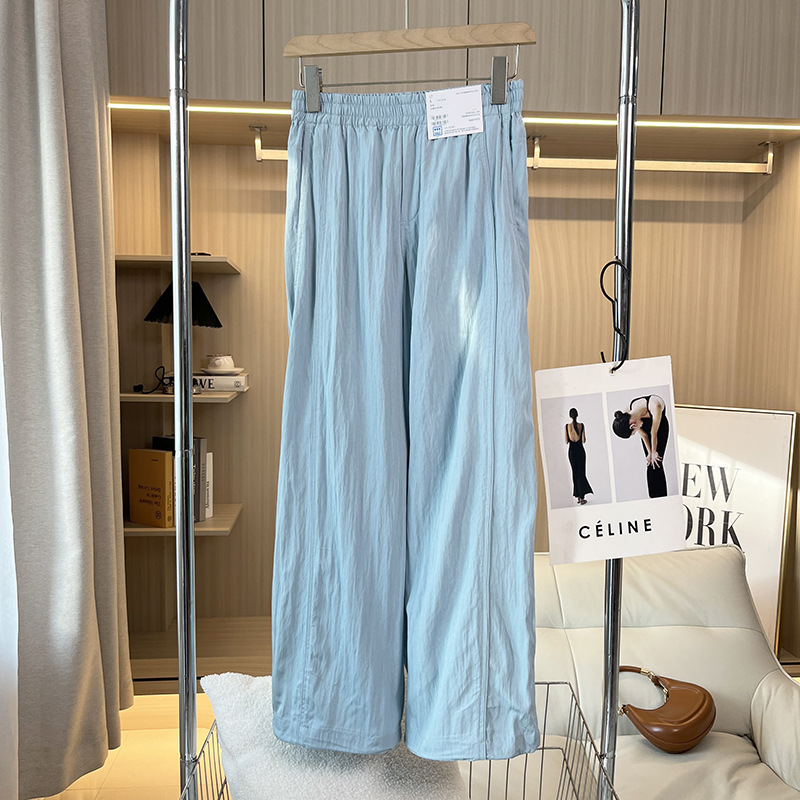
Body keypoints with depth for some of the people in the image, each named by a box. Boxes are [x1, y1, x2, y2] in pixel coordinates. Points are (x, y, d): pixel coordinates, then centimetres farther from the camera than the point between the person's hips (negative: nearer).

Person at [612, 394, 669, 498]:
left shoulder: (655, 406, -43)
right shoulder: (628, 413, -27)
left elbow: (654, 433, -26)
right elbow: (643, 434, -12)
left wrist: (654, 452, -12)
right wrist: (650, 453, -7)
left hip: (660, 426, -3)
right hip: (646, 426, 3)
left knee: (656, 464, -9)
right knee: (650, 464, -1)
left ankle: (660, 497, -2)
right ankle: (653, 497, 8)